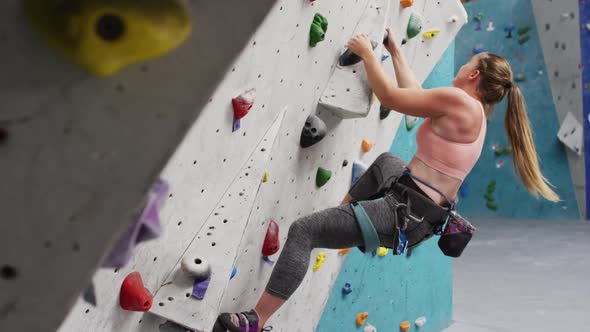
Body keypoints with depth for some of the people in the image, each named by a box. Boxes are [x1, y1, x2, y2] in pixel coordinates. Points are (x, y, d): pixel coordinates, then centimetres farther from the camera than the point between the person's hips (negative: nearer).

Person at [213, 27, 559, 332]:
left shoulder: (459, 101, -15)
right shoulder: (472, 113, 13)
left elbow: (390, 95, -11)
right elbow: (416, 92, 25)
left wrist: (368, 52, 3)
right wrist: (396, 52, 32)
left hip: (404, 212, -10)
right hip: (418, 210, 10)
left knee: (303, 231, -13)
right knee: (386, 161, 40)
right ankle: (344, 217, 39)